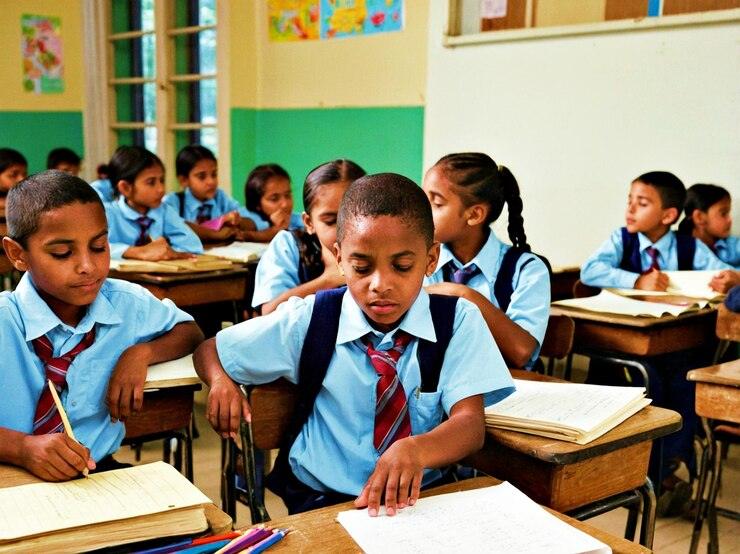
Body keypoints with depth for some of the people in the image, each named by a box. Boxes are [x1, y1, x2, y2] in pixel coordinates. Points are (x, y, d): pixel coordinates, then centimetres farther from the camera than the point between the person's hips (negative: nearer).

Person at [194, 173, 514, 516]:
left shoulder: (457, 320, -4)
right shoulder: (310, 319, -3)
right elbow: (209, 351, 9)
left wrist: (416, 449, -37)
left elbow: (470, 422, -15)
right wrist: (221, 382, -15)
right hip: (322, 501, -2)